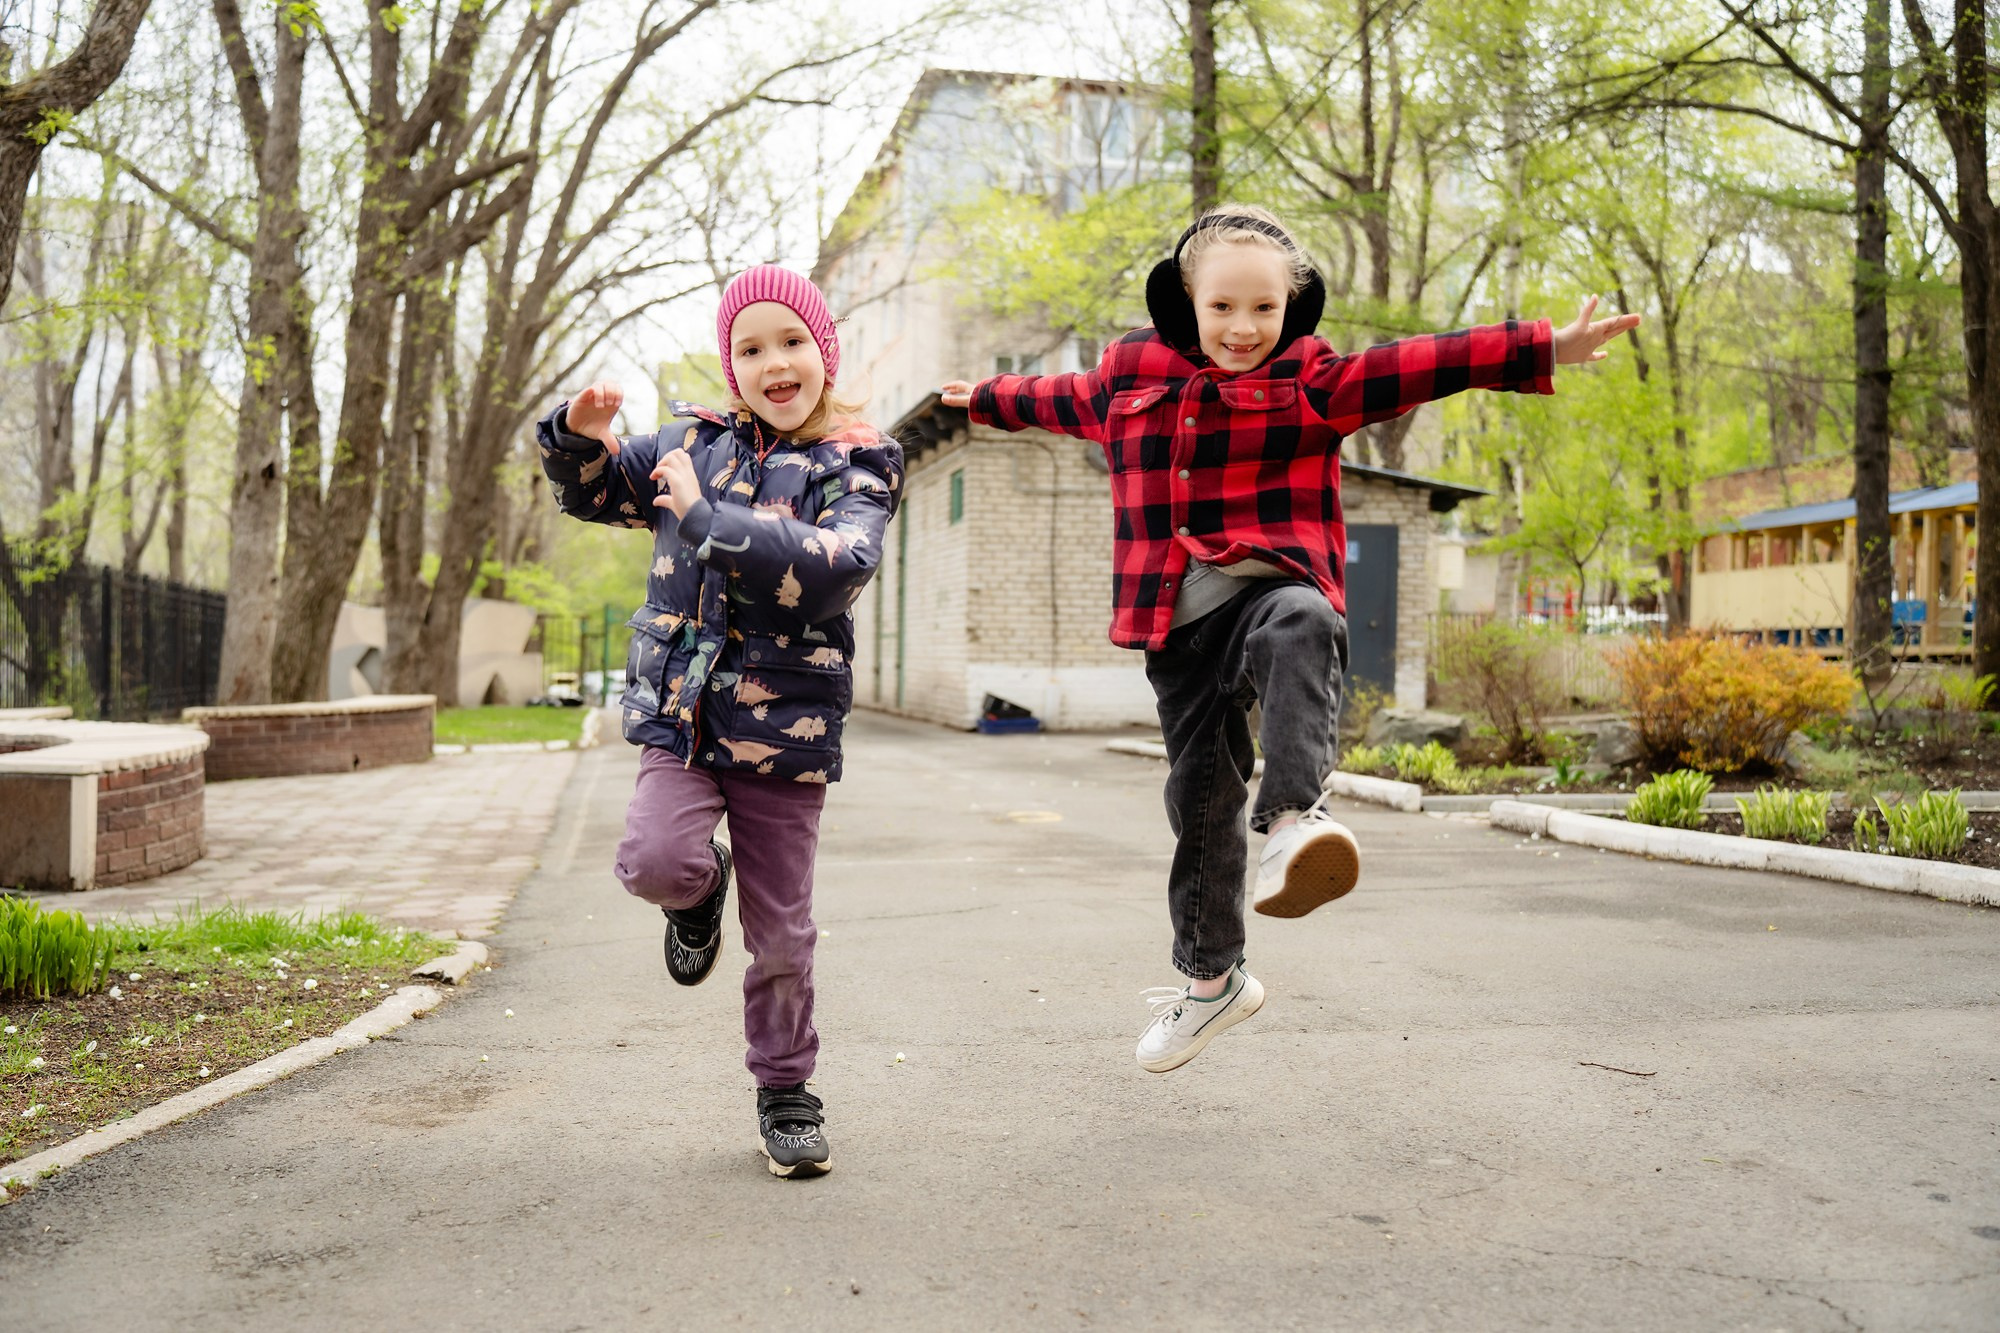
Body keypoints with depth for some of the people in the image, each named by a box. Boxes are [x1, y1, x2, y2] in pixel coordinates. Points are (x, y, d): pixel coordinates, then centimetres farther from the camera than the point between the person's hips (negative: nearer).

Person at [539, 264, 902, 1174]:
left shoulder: (857, 468, -2)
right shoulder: (695, 442, 8)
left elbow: (836, 564, -22)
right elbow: (594, 493, 21)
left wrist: (709, 515, -24)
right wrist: (580, 440, -2)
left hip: (786, 725, -2)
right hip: (679, 712, 2)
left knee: (781, 932, 6)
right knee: (655, 860, -24)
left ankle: (785, 1090, 27)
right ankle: (701, 889, 14)